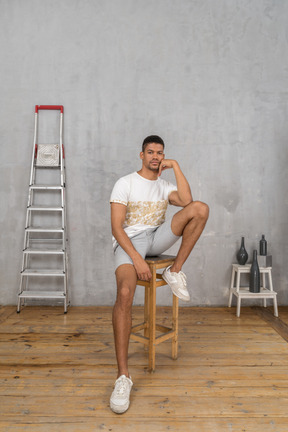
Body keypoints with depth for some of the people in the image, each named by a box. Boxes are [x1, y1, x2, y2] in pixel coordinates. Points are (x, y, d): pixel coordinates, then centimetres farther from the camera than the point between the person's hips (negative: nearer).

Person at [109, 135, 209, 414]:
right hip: (129, 241, -4)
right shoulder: (125, 183, 0)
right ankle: (123, 376, -23)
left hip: (157, 238, 5)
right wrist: (137, 259, -22)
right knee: (125, 293, -33)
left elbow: (186, 202, -10)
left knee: (201, 208, -15)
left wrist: (176, 167, -4)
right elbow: (116, 226, -10)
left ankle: (175, 272, -11)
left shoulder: (165, 186, 14)